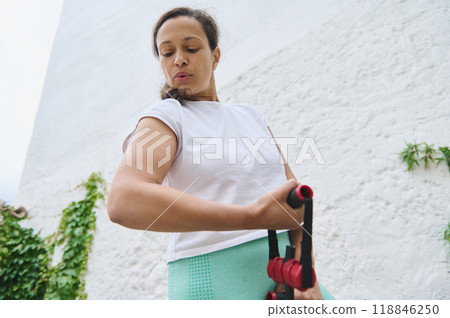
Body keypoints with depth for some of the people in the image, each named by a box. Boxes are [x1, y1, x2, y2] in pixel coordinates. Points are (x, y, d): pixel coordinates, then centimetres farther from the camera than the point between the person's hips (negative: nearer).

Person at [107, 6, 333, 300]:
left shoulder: (251, 116, 12)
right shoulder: (165, 117, -3)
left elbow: (294, 194, 7)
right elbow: (123, 202, -22)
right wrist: (252, 216, -27)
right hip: (211, 276, -4)